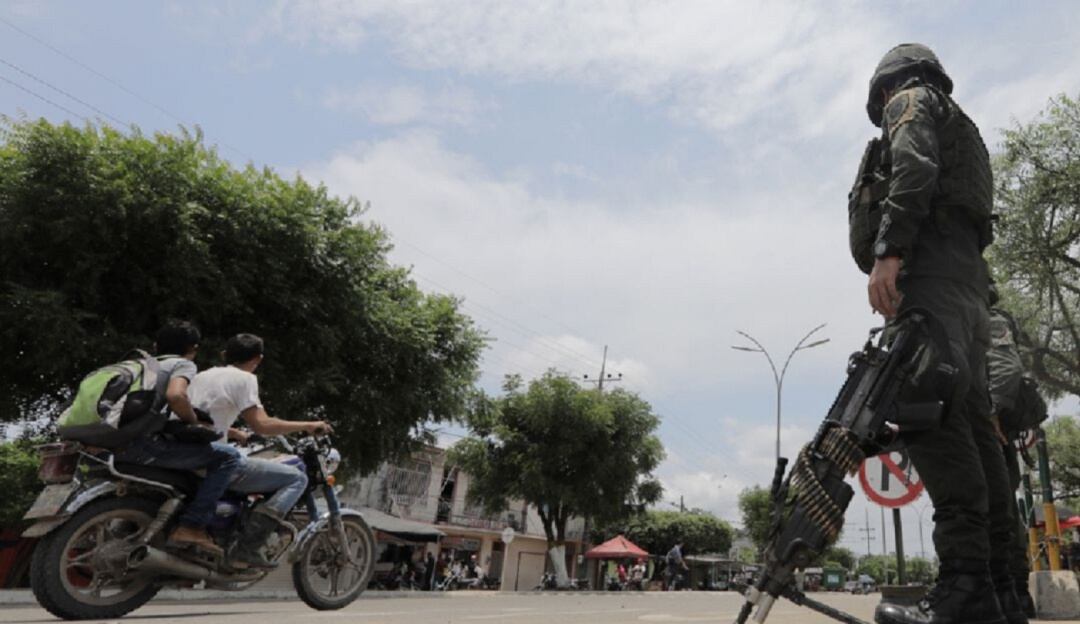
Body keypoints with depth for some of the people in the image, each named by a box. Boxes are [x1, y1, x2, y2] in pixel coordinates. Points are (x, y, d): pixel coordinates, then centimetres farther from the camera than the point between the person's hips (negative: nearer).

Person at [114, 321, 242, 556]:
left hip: (115, 446, 9)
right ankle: (192, 526, -15)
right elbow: (175, 395, -19)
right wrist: (195, 422, -4)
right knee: (228, 456, -10)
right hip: (143, 442, -9)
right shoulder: (184, 364, 2)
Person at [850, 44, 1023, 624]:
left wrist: (888, 249, -22)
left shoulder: (911, 100, 12)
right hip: (969, 274, 9)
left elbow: (914, 169, -10)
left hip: (930, 261, -9)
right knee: (970, 422, 1)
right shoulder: (962, 127, 38)